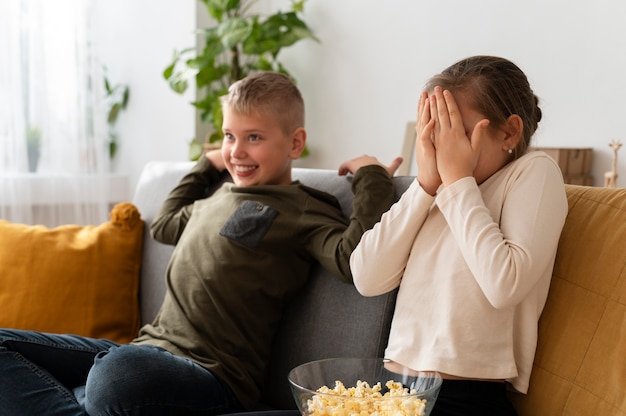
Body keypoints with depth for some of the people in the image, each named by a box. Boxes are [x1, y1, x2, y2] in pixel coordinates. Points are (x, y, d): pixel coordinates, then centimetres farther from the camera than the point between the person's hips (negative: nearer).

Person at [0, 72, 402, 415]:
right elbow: (165, 224, 42)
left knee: (117, 372, -43)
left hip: (214, 377, -8)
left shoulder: (303, 213, -4)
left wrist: (372, 177, -13)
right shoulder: (219, 197, 20)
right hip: (147, 350, 9)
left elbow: (357, 259, -26)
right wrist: (208, 164, 37)